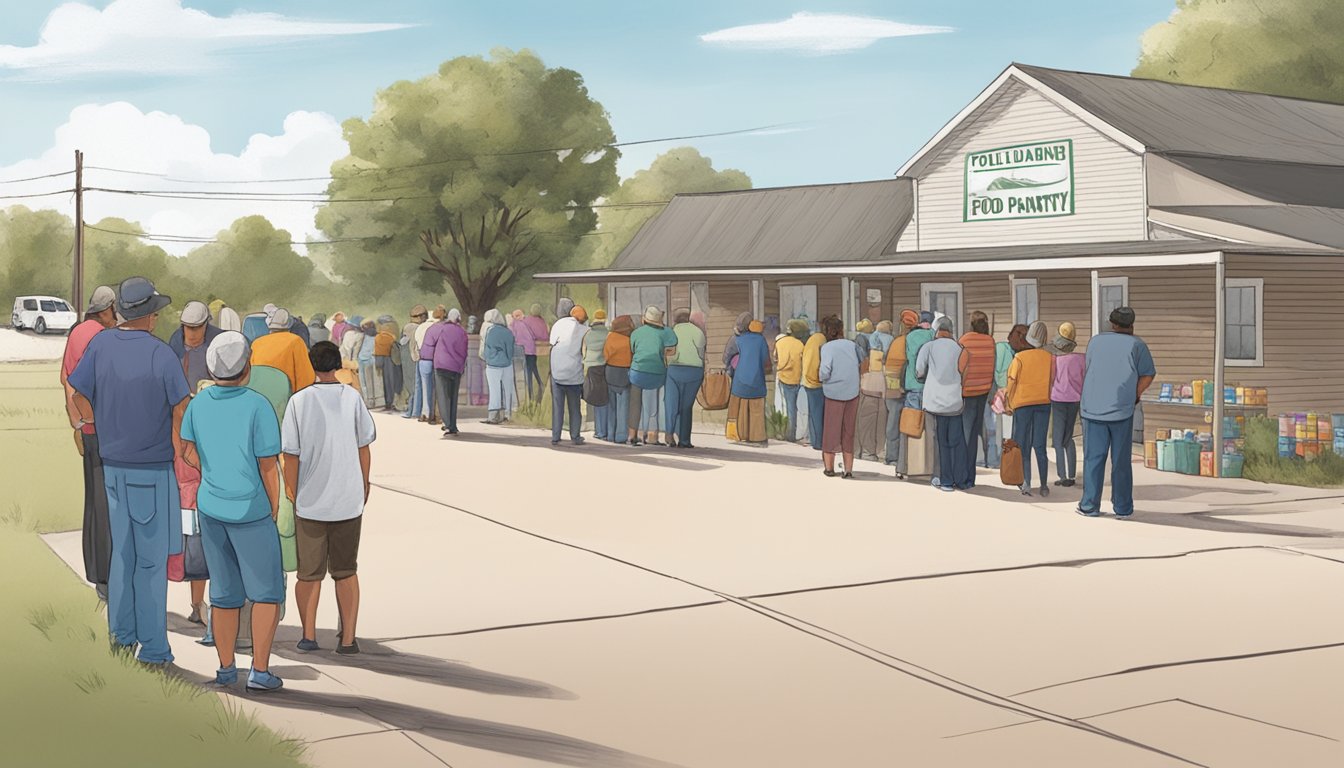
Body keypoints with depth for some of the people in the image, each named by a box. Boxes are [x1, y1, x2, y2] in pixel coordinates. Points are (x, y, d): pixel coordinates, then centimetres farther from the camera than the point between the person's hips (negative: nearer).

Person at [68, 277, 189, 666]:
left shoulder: (100, 344, -3)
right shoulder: (161, 354, -16)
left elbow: (80, 395, 1)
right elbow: (181, 410, -14)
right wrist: (177, 448, 3)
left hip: (113, 464, 5)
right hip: (153, 468, -5)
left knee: (121, 551, 19)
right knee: (151, 559, 4)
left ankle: (121, 631, 25)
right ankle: (152, 646, 9)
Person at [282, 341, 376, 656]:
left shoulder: (299, 402, -7)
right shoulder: (353, 399, -4)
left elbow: (291, 455, -7)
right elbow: (364, 448, 1)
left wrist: (291, 495, 5)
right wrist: (364, 486, 16)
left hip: (309, 500, -1)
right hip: (348, 500, 1)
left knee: (309, 573, 13)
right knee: (346, 572, 11)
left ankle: (309, 635, 16)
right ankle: (347, 638, 9)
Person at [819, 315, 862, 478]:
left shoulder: (827, 347, -10)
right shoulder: (852, 345, 0)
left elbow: (824, 372, -18)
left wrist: (821, 376, 3)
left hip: (834, 393, -2)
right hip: (852, 393, 2)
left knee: (831, 429, 10)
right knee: (848, 431, 10)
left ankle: (829, 467, 16)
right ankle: (848, 469, 10)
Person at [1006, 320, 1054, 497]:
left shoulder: (1020, 357, -10)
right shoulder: (1049, 357, -2)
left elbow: (1012, 382, -5)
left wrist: (1009, 404, 6)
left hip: (1023, 403, -3)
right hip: (1043, 403, 3)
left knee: (1023, 445, 5)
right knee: (1040, 445, 7)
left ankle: (1026, 484, -4)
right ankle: (1044, 486, 7)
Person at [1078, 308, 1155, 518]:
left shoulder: (1095, 341, 9)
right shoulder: (1136, 345, 1)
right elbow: (1148, 375, -3)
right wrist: (1135, 394, 10)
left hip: (1093, 408, 1)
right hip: (1122, 409, -1)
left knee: (1093, 458, 5)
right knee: (1121, 460, 5)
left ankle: (1090, 505, 3)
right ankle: (1122, 508, 8)